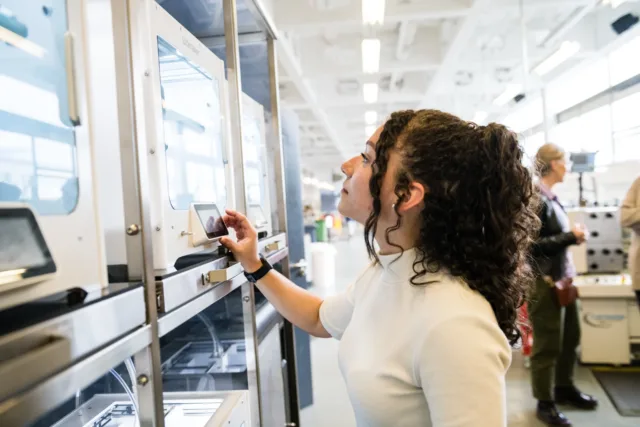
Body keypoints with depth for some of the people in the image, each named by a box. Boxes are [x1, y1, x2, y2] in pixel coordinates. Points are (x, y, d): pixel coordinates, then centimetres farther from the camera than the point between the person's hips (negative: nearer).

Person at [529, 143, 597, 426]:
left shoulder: (551, 197, 9)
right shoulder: (535, 199, -18)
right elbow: (532, 244, -21)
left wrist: (573, 235, -3)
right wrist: (571, 237, -15)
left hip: (563, 277, 9)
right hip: (544, 282, -9)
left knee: (570, 337, 18)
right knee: (547, 344, 4)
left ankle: (564, 388, 38)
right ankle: (545, 403, 21)